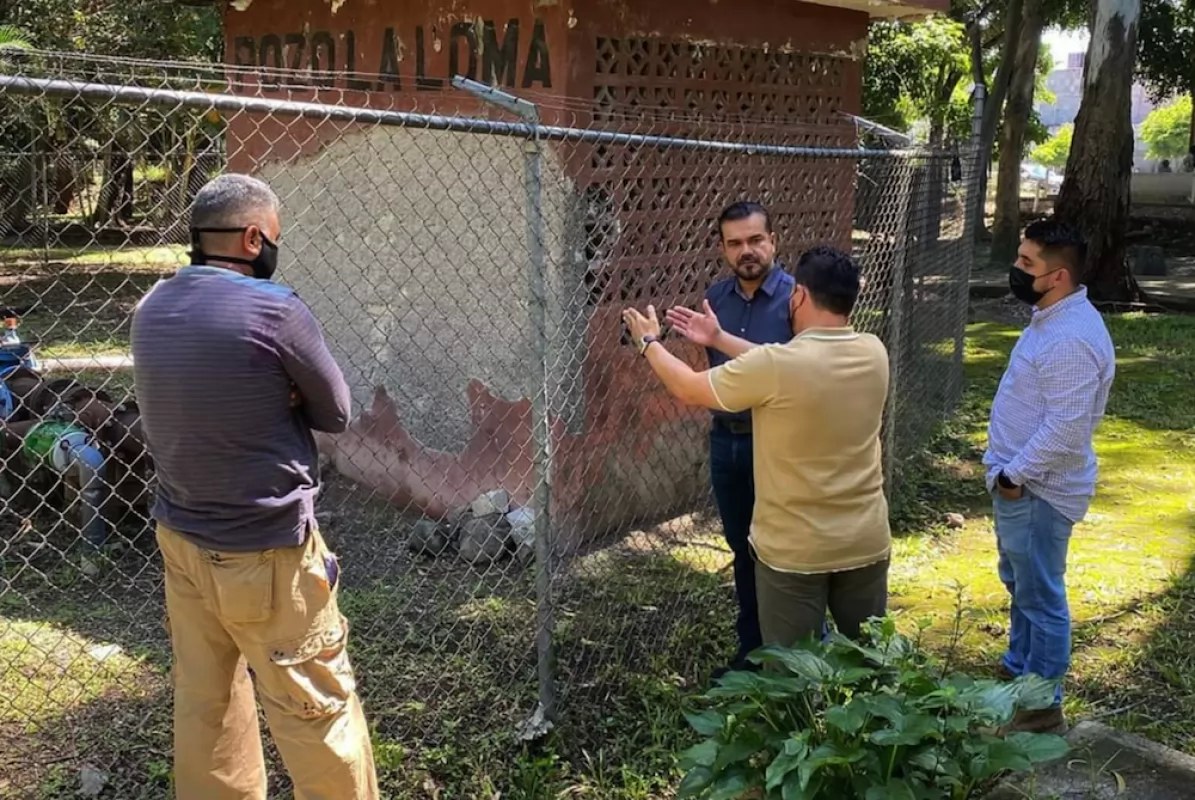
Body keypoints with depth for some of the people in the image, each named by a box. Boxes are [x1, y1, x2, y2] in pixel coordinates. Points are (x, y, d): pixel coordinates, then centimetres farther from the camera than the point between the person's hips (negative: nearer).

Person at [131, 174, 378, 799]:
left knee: (204, 701, 17)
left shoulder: (151, 311, 3)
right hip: (263, 549, -7)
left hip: (180, 537, 7)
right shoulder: (275, 310, -18)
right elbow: (335, 412, -8)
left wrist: (272, 396, -1)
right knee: (317, 707, 5)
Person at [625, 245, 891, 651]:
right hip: (866, 544, 5)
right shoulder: (873, 353, -4)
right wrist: (720, 338, 18)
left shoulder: (776, 364, -21)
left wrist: (649, 342, 12)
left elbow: (689, 389, -6)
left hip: (793, 552, -5)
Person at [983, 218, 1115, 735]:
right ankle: (1017, 669, 41)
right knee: (1019, 584, 24)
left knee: (1040, 597, 3)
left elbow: (1065, 427, -29)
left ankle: (1041, 705, 17)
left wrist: (1014, 475, -19)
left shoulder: (1071, 339, -26)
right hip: (1022, 483, 10)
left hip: (1037, 489, -10)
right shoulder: (1053, 319, 7)